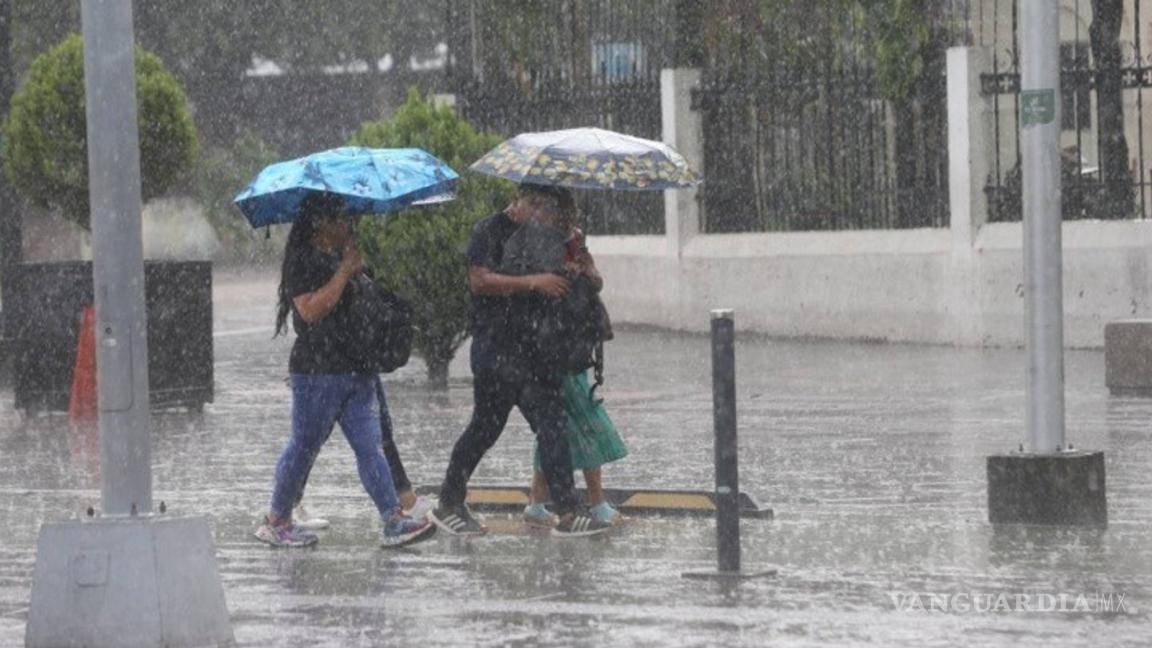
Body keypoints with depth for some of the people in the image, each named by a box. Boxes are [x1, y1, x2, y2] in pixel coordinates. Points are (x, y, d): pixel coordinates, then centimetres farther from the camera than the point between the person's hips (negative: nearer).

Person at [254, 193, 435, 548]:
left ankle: (394, 520, -8)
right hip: (317, 371, -8)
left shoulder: (339, 255, 16)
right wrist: (345, 272, -18)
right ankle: (276, 521, 15)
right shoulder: (302, 260, -10)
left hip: (355, 369, 8)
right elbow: (312, 309, -22)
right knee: (304, 447, 1)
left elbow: (357, 302, 28)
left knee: (370, 446, -1)